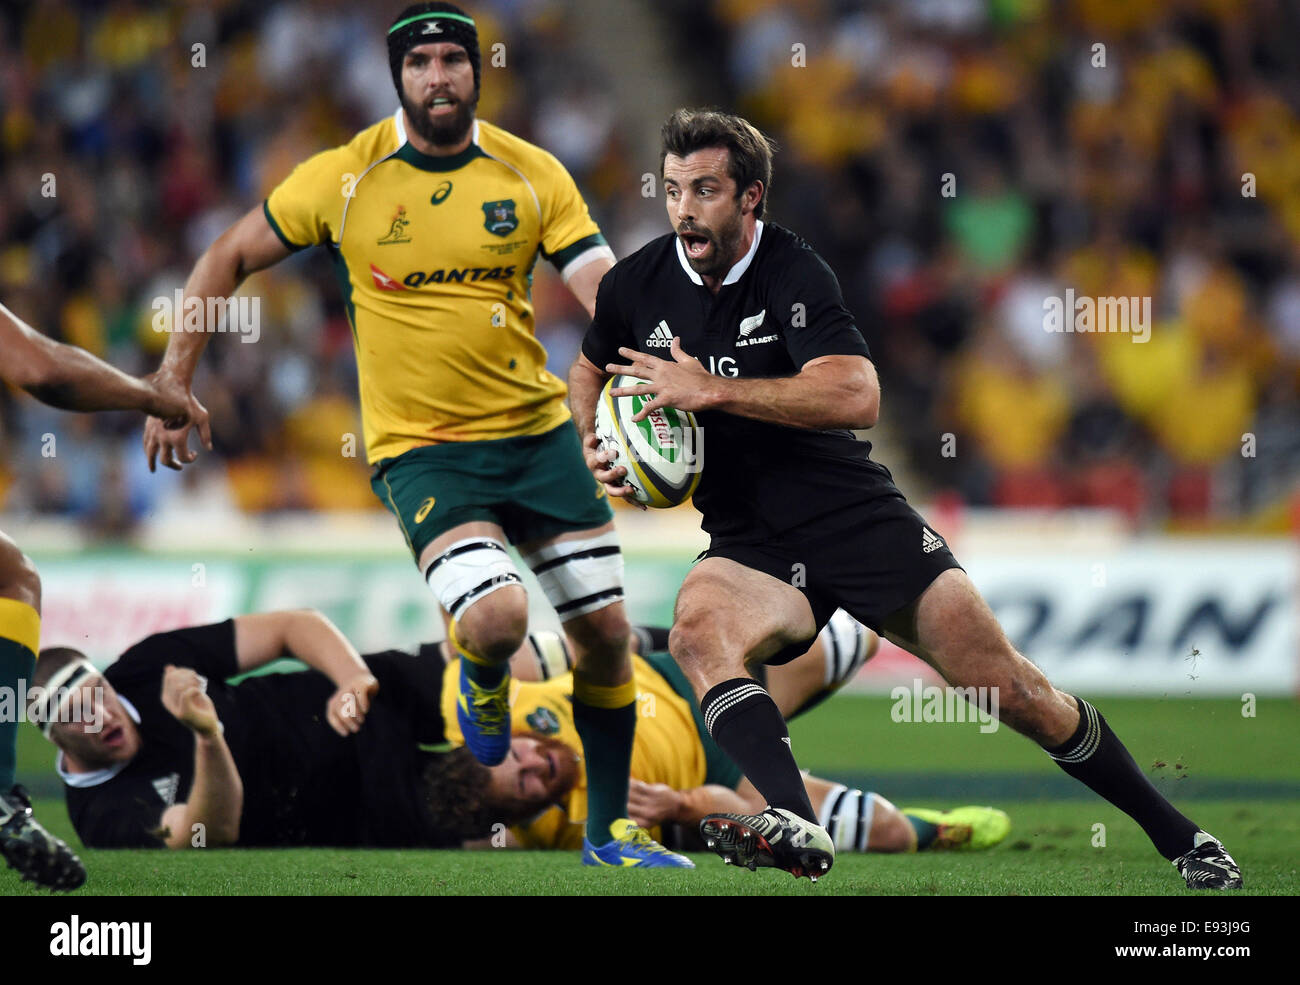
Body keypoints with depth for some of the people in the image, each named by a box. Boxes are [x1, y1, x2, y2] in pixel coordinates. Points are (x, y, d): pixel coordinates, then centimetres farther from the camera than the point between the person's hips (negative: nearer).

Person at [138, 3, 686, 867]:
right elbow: (228, 260, 5)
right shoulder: (344, 179, -6)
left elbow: (604, 288, -9)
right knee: (497, 617, -25)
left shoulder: (533, 175, -2)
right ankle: (483, 686, 14)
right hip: (419, 446, -3)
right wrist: (173, 383, 0)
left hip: (537, 430, 3)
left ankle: (610, 829, 22)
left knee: (606, 632, 2)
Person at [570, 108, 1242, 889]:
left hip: (857, 515, -3)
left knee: (1014, 692, -4)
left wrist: (710, 390, -28)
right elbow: (591, 369, 23)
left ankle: (1177, 836, 14)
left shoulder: (793, 273, -13)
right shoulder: (635, 286, 0)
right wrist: (595, 445, 2)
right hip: (749, 545, 3)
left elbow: (858, 396, -28)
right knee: (698, 626, -34)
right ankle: (796, 827, -49)